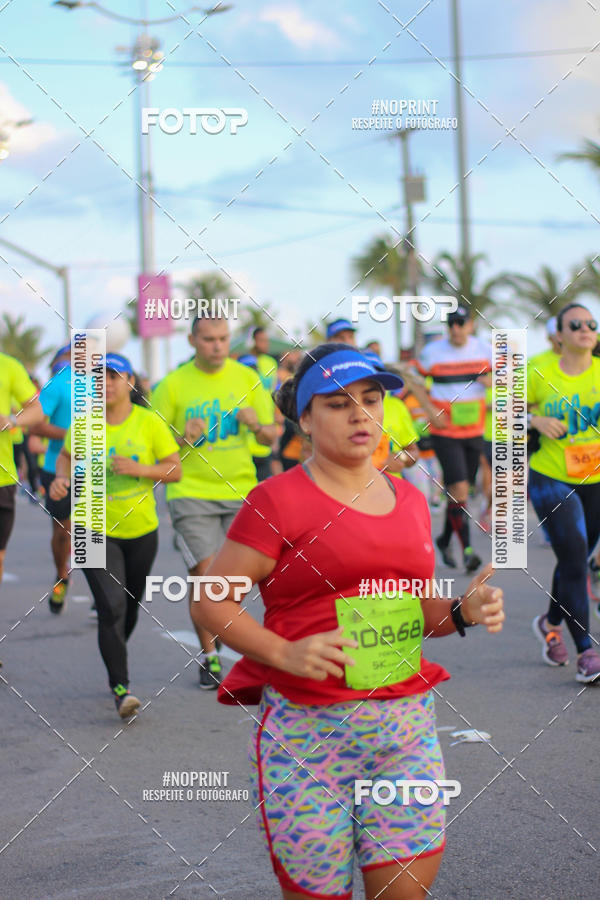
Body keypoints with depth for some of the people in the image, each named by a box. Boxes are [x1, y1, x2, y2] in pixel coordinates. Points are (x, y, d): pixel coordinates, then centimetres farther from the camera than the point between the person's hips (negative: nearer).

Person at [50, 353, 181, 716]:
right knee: (111, 606, -16)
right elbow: (67, 456, 14)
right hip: (96, 530, -2)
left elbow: (175, 469, -4)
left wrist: (140, 469, -20)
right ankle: (121, 686, -13)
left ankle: (115, 655, 46)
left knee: (130, 606, 18)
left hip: (142, 529, 2)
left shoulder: (149, 422, -6)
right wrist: (62, 478, -7)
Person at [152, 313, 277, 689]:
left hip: (241, 489, 2)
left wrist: (256, 424, -12)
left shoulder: (247, 378, 6)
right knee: (204, 572, -8)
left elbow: (271, 436, 10)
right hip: (191, 492, -2)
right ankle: (209, 656, 3)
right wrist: (184, 439, -18)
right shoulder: (173, 384, -1)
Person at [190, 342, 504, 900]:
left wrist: (464, 611, 3)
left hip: (407, 726, 5)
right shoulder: (277, 502, -5)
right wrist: (285, 652, -20)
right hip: (308, 729, -5)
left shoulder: (409, 499, 14)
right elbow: (209, 602, -7)